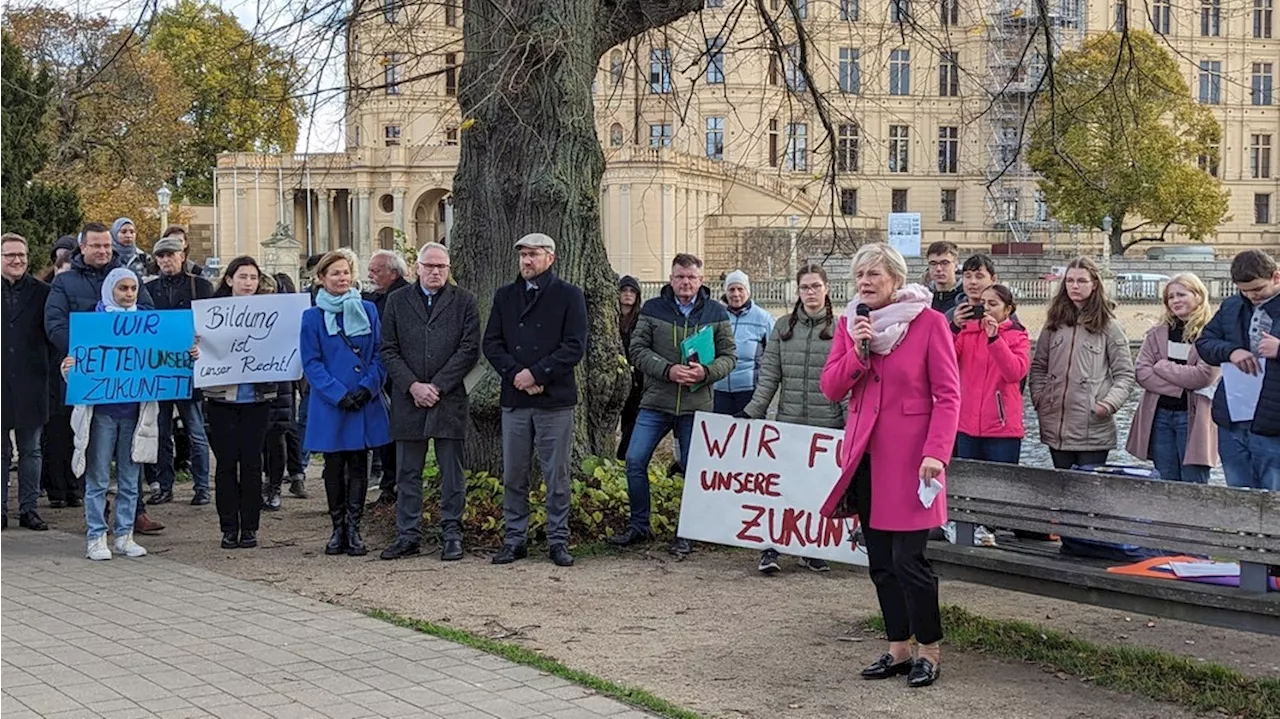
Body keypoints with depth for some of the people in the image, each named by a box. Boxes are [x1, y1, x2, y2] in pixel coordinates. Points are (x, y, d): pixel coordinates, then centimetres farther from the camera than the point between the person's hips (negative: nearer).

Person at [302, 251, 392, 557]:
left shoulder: (369, 310, 5)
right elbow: (311, 363, -4)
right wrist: (339, 395, -14)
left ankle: (353, 527, 13)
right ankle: (338, 528, 19)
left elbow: (380, 354, 4)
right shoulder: (312, 317, 0)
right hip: (330, 405, -1)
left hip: (365, 403, 1)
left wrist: (368, 387, -11)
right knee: (334, 467, 7)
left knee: (358, 466, 4)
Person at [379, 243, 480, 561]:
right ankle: (408, 535, 15)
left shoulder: (464, 301, 4)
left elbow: (469, 350, -3)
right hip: (408, 399, 2)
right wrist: (413, 386, -8)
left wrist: (437, 386, -10)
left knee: (452, 472, 4)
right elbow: (389, 350, 5)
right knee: (407, 473, 7)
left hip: (449, 399, -2)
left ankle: (452, 535, 12)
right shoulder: (397, 301, 9)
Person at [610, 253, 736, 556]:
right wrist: (668, 370, -18)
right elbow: (638, 350, -3)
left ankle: (686, 534, 18)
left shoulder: (716, 313, 4)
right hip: (656, 402, 0)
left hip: (697, 405, 0)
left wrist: (706, 371, -17)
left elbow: (729, 356, 3)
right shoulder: (652, 309, 3)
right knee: (635, 460, -3)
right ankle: (639, 525, 14)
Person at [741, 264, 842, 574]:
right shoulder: (783, 326, 8)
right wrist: (752, 411, -2)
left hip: (827, 425, -2)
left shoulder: (840, 328, 1)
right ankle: (771, 547, 6)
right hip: (788, 421, 2)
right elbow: (769, 374, 6)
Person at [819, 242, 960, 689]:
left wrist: (935, 452, -17)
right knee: (880, 560, 10)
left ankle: (928, 652, 10)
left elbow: (947, 394, -8)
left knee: (908, 559, -7)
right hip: (866, 454, 6)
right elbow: (831, 388, 6)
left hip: (909, 456, -6)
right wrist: (858, 352, -10)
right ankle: (898, 649, 22)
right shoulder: (850, 324, 10)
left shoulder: (928, 322, -6)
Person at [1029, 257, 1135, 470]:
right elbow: (1038, 367, 15)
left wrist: (1110, 403, -14)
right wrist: (1039, 399, 1)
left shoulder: (1108, 326, 1)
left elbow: (1124, 374, 0)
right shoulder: (1054, 323, 12)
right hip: (1056, 428, 4)